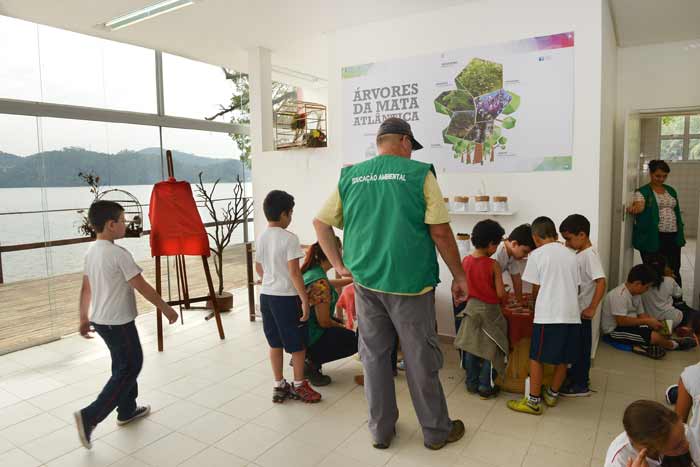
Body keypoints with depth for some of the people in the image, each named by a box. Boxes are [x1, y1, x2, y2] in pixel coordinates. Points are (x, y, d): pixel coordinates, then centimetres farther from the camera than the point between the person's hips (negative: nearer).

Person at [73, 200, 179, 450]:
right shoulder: (119, 254, -22)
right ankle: (90, 416, 1)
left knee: (123, 364, 21)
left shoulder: (91, 251, 4)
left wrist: (84, 319, 21)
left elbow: (86, 288, 12)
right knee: (129, 368, 4)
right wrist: (166, 308, -10)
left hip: (101, 320, 9)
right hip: (118, 322, -9)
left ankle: (127, 410, 34)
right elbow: (142, 287, -20)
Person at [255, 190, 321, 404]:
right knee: (298, 344, 9)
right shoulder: (289, 238, -16)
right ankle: (298, 386, 21)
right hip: (287, 297, -7)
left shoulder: (261, 238, 6)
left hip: (266, 295, 7)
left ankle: (279, 386, 25)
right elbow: (294, 272, -20)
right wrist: (305, 299, -16)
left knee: (275, 343, 16)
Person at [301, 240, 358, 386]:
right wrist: (340, 326, -1)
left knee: (340, 324, 28)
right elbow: (324, 322, -21)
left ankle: (305, 356, 16)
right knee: (353, 340, 5)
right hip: (309, 336, -9)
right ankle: (312, 365, -2)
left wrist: (351, 279, 28)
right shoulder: (320, 283, -28)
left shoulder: (310, 271, 0)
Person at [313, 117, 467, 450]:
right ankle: (436, 431, 28)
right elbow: (440, 232, -7)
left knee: (374, 356, 15)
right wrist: (459, 276, 3)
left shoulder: (350, 176, 7)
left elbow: (320, 223, 9)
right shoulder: (419, 173, -5)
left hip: (365, 282, 4)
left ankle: (381, 430, 29)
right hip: (409, 281, -3)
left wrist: (339, 265, 12)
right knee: (420, 359, 10)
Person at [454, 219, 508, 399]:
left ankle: (472, 383, 22)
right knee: (489, 350, 8)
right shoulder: (493, 265, -18)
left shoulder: (465, 261, -4)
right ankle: (485, 387, 14)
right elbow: (500, 294, -16)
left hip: (471, 308, 5)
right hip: (489, 310, -5)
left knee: (471, 348, 13)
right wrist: (505, 292, 6)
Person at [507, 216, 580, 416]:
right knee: (563, 359, 16)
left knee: (536, 358, 4)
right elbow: (577, 286, 14)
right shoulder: (570, 254, 11)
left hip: (548, 315, -6)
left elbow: (536, 288, 0)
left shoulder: (537, 254, -3)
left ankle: (533, 401, 8)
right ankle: (552, 394, 30)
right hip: (571, 314, 6)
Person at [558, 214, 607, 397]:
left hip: (582, 311, -9)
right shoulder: (579, 253, 7)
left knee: (582, 346, 3)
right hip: (574, 309, 9)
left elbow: (601, 282, -27)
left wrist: (592, 308, -27)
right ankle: (575, 373, 37)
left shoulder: (590, 255, -20)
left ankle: (581, 385, 16)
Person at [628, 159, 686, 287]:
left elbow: (677, 213, 19)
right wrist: (634, 208, -49)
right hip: (652, 238, -5)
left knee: (674, 271, 8)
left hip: (672, 237, 5)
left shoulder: (671, 191, 15)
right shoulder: (642, 192, -4)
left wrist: (681, 234, 15)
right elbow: (639, 206, -24)